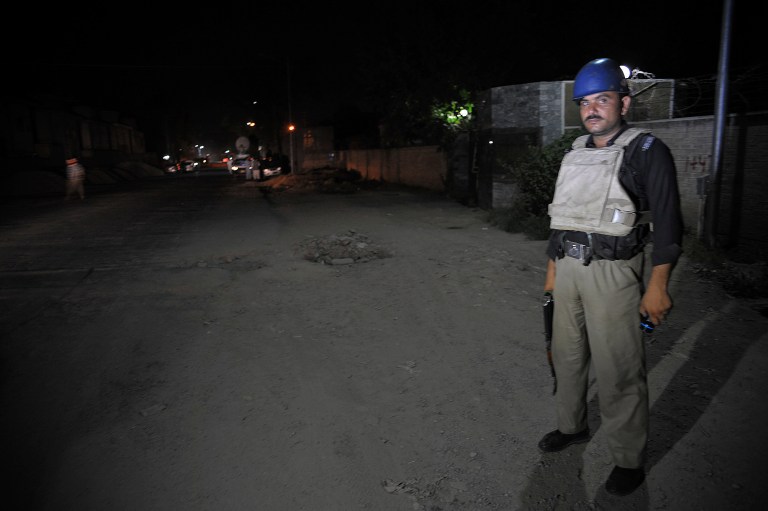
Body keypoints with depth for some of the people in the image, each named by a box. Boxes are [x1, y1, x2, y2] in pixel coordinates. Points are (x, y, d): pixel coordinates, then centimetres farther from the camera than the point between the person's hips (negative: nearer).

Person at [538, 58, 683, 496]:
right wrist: (553, 267, 18)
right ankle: (572, 426, 35)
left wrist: (658, 284, -15)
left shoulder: (646, 150, -6)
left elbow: (667, 221, -10)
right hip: (568, 268, 7)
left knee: (618, 370, -2)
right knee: (567, 355, 16)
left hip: (613, 271, -7)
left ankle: (630, 460, 15)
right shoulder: (575, 155, 14)